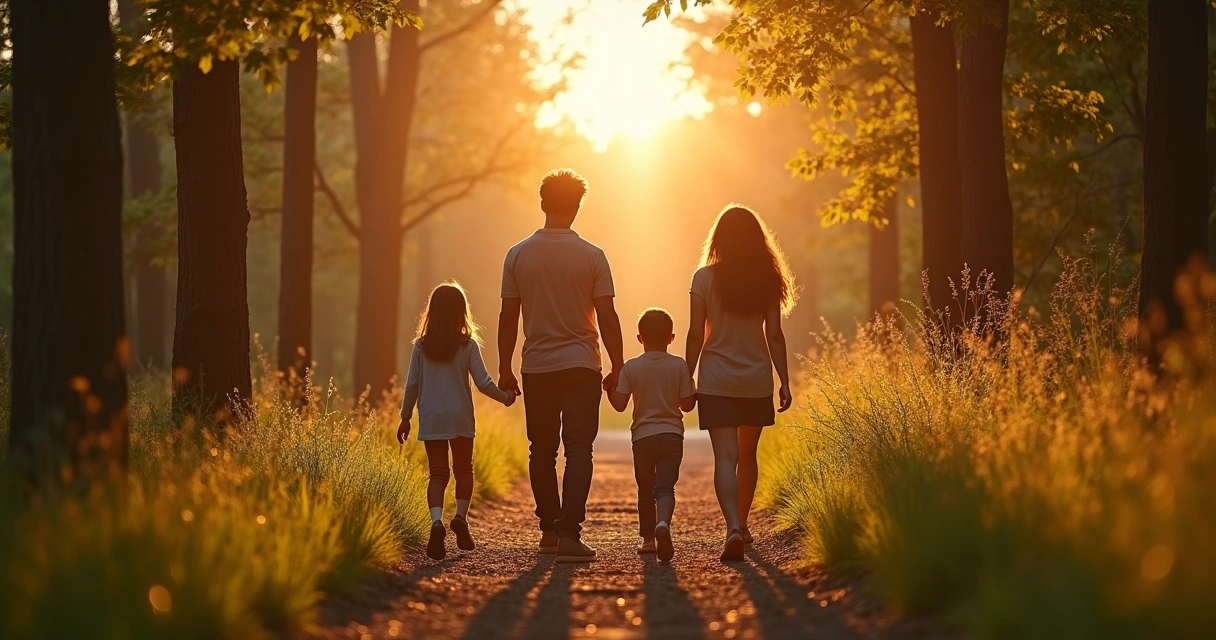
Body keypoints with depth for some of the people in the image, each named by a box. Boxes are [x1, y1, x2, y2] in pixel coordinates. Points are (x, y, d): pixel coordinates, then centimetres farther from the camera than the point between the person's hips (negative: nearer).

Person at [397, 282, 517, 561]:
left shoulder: (421, 346, -1)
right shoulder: (468, 345, -6)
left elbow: (412, 384, 1)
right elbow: (483, 383, -6)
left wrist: (405, 417, 11)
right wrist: (505, 397, 11)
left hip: (431, 419, 1)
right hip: (461, 418, -1)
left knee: (438, 473, 1)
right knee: (463, 469, 17)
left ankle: (436, 521, -21)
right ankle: (461, 516, 0)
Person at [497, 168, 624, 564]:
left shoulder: (518, 255, 1)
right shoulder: (592, 256, -4)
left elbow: (508, 318, 3)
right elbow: (607, 318, -4)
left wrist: (504, 369, 11)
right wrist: (618, 368, 5)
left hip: (536, 367, 2)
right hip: (581, 366, -2)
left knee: (542, 450, 14)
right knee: (578, 449, -4)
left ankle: (549, 530, 20)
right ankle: (569, 532, -18)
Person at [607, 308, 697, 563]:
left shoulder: (631, 368, -3)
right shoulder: (679, 366, -1)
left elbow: (620, 405, -4)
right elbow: (687, 404, 1)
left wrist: (609, 389, 15)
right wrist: (696, 392, 22)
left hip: (643, 436, 0)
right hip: (672, 434, 0)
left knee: (645, 490, 15)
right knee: (665, 485, -7)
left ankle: (648, 538, 20)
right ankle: (663, 523, -35)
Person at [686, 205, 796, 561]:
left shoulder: (705, 278, -5)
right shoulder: (767, 280, 0)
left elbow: (696, 335, -5)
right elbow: (774, 335, -1)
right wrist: (784, 381, 4)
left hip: (716, 382, -2)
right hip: (757, 381, 3)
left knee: (725, 457, -8)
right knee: (747, 455, 19)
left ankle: (733, 529, -27)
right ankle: (741, 526, 31)